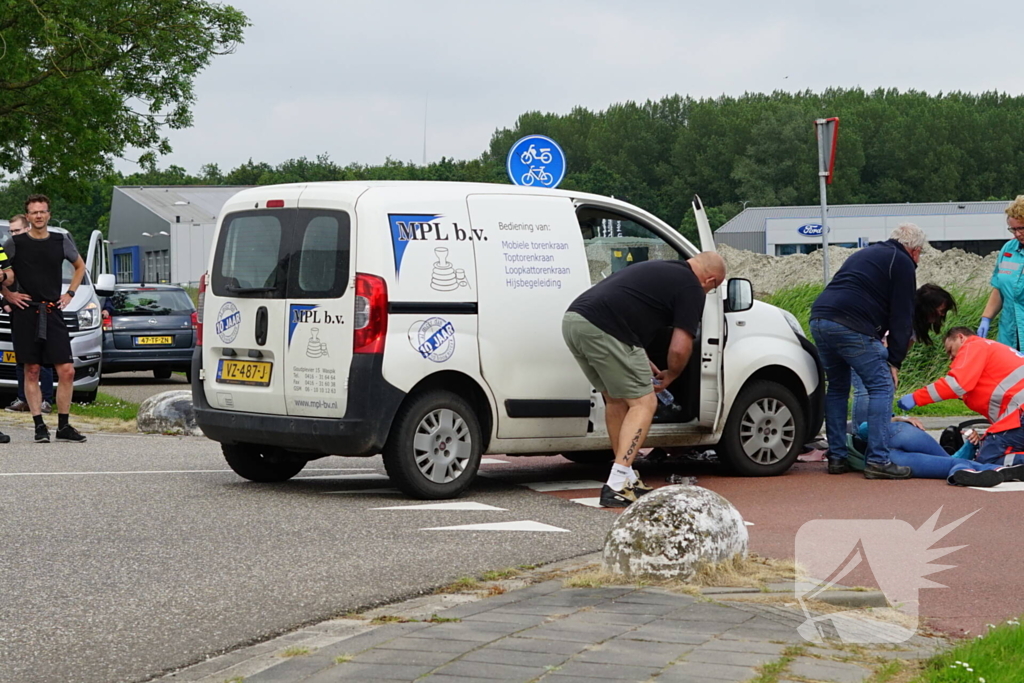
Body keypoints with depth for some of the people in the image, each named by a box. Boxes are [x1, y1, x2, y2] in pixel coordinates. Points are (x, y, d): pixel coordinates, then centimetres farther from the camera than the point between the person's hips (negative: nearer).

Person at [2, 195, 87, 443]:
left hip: (53, 313, 2)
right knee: (32, 371, -1)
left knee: (67, 371, -4)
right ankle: (39, 427, 4)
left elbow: (80, 266, 25)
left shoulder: (61, 241, 9)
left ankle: (63, 427, 6)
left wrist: (69, 294, 15)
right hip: (26, 313, -2)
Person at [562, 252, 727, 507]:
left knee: (615, 399, 22)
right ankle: (616, 486, -8)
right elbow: (679, 348, 0)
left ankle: (626, 478, 28)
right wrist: (670, 376, 20)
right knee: (643, 403, 0)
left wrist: (644, 365, 41)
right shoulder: (692, 289, 5)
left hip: (572, 318, 9)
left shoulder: (658, 269, 30)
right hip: (602, 330, -9)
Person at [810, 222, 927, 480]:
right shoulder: (902, 263, 6)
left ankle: (836, 457, 18)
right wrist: (894, 361, 1)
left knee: (837, 388, 19)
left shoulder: (866, 254, 31)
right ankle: (878, 460, -10)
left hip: (819, 320, 8)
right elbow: (901, 317, 0)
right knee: (881, 387, -3)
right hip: (852, 326, -8)